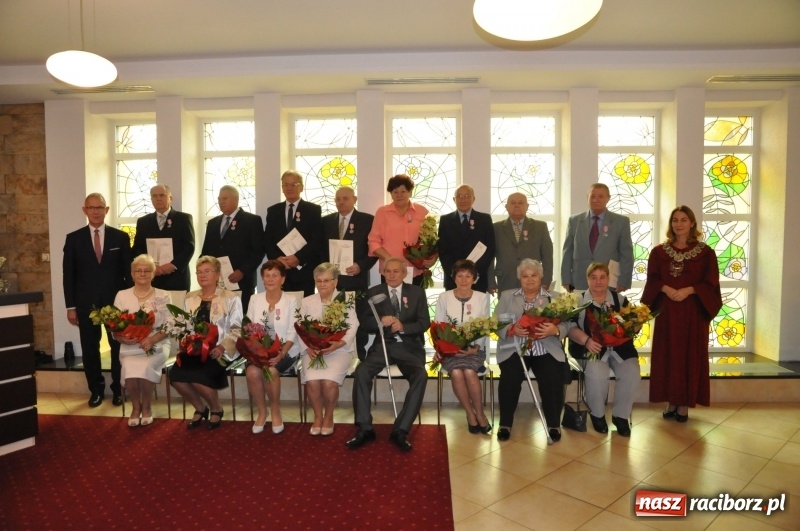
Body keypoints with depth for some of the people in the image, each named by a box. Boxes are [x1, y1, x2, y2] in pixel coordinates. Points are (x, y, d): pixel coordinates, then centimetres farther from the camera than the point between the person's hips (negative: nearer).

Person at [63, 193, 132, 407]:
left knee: (118, 346, 6)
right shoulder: (73, 238, 4)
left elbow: (128, 272, 2)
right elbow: (69, 275, 3)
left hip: (116, 301, -1)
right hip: (86, 303, 1)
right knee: (90, 349, 8)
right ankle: (96, 389, 24)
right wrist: (71, 306, -1)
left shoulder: (120, 237, 2)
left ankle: (118, 389, 20)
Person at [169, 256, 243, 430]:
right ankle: (200, 408, 6)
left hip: (218, 351, -4)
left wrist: (222, 347, -19)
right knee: (175, 374, -23)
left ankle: (216, 409, 3)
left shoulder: (231, 298, 3)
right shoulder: (190, 298, 17)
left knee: (197, 376, -29)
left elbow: (237, 329, -3)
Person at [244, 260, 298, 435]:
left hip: (284, 351, -2)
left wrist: (281, 354, -23)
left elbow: (292, 333, -7)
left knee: (271, 371, -32)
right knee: (252, 372, -28)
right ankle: (261, 412, -3)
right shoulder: (255, 299, 8)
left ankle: (276, 412, -5)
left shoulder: (291, 301, -1)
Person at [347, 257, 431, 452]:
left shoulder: (417, 292, 8)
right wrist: (380, 321, -20)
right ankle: (364, 428, -15)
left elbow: (425, 323, 0)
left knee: (421, 376, -29)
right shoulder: (374, 292, 10)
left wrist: (403, 327, -18)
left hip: (409, 346, -1)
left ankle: (401, 430, -22)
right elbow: (364, 322, 2)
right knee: (361, 372, -26)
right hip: (382, 345, 1)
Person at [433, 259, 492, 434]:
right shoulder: (444, 297, 3)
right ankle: (470, 413, -8)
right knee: (456, 372, -29)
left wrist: (475, 348, -16)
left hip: (474, 348, 0)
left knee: (469, 372, -30)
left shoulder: (483, 298, 4)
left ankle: (479, 413, -9)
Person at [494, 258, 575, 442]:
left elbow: (568, 324, 0)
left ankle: (554, 424, -2)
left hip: (547, 350, 0)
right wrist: (512, 329, -18)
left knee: (553, 379, -26)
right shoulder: (506, 296, 13)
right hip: (515, 349, 0)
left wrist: (555, 330, -22)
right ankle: (505, 423, -4)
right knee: (510, 378, -26)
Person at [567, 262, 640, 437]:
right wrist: (587, 340, -22)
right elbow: (570, 327, -7)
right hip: (591, 348, -3)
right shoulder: (578, 300, 3)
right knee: (597, 374, -30)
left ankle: (620, 415, 3)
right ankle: (597, 414, 0)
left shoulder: (620, 299, 12)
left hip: (619, 347, 3)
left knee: (632, 374, -22)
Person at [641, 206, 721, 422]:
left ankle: (685, 403, 11)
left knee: (690, 355, 2)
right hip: (666, 311, 2)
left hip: (693, 311, -1)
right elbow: (652, 280, 3)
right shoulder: (659, 251, 6)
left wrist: (688, 290, -18)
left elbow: (711, 283, -3)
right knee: (667, 355, 4)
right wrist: (666, 289, -16)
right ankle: (671, 400, 14)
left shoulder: (705, 252, 1)